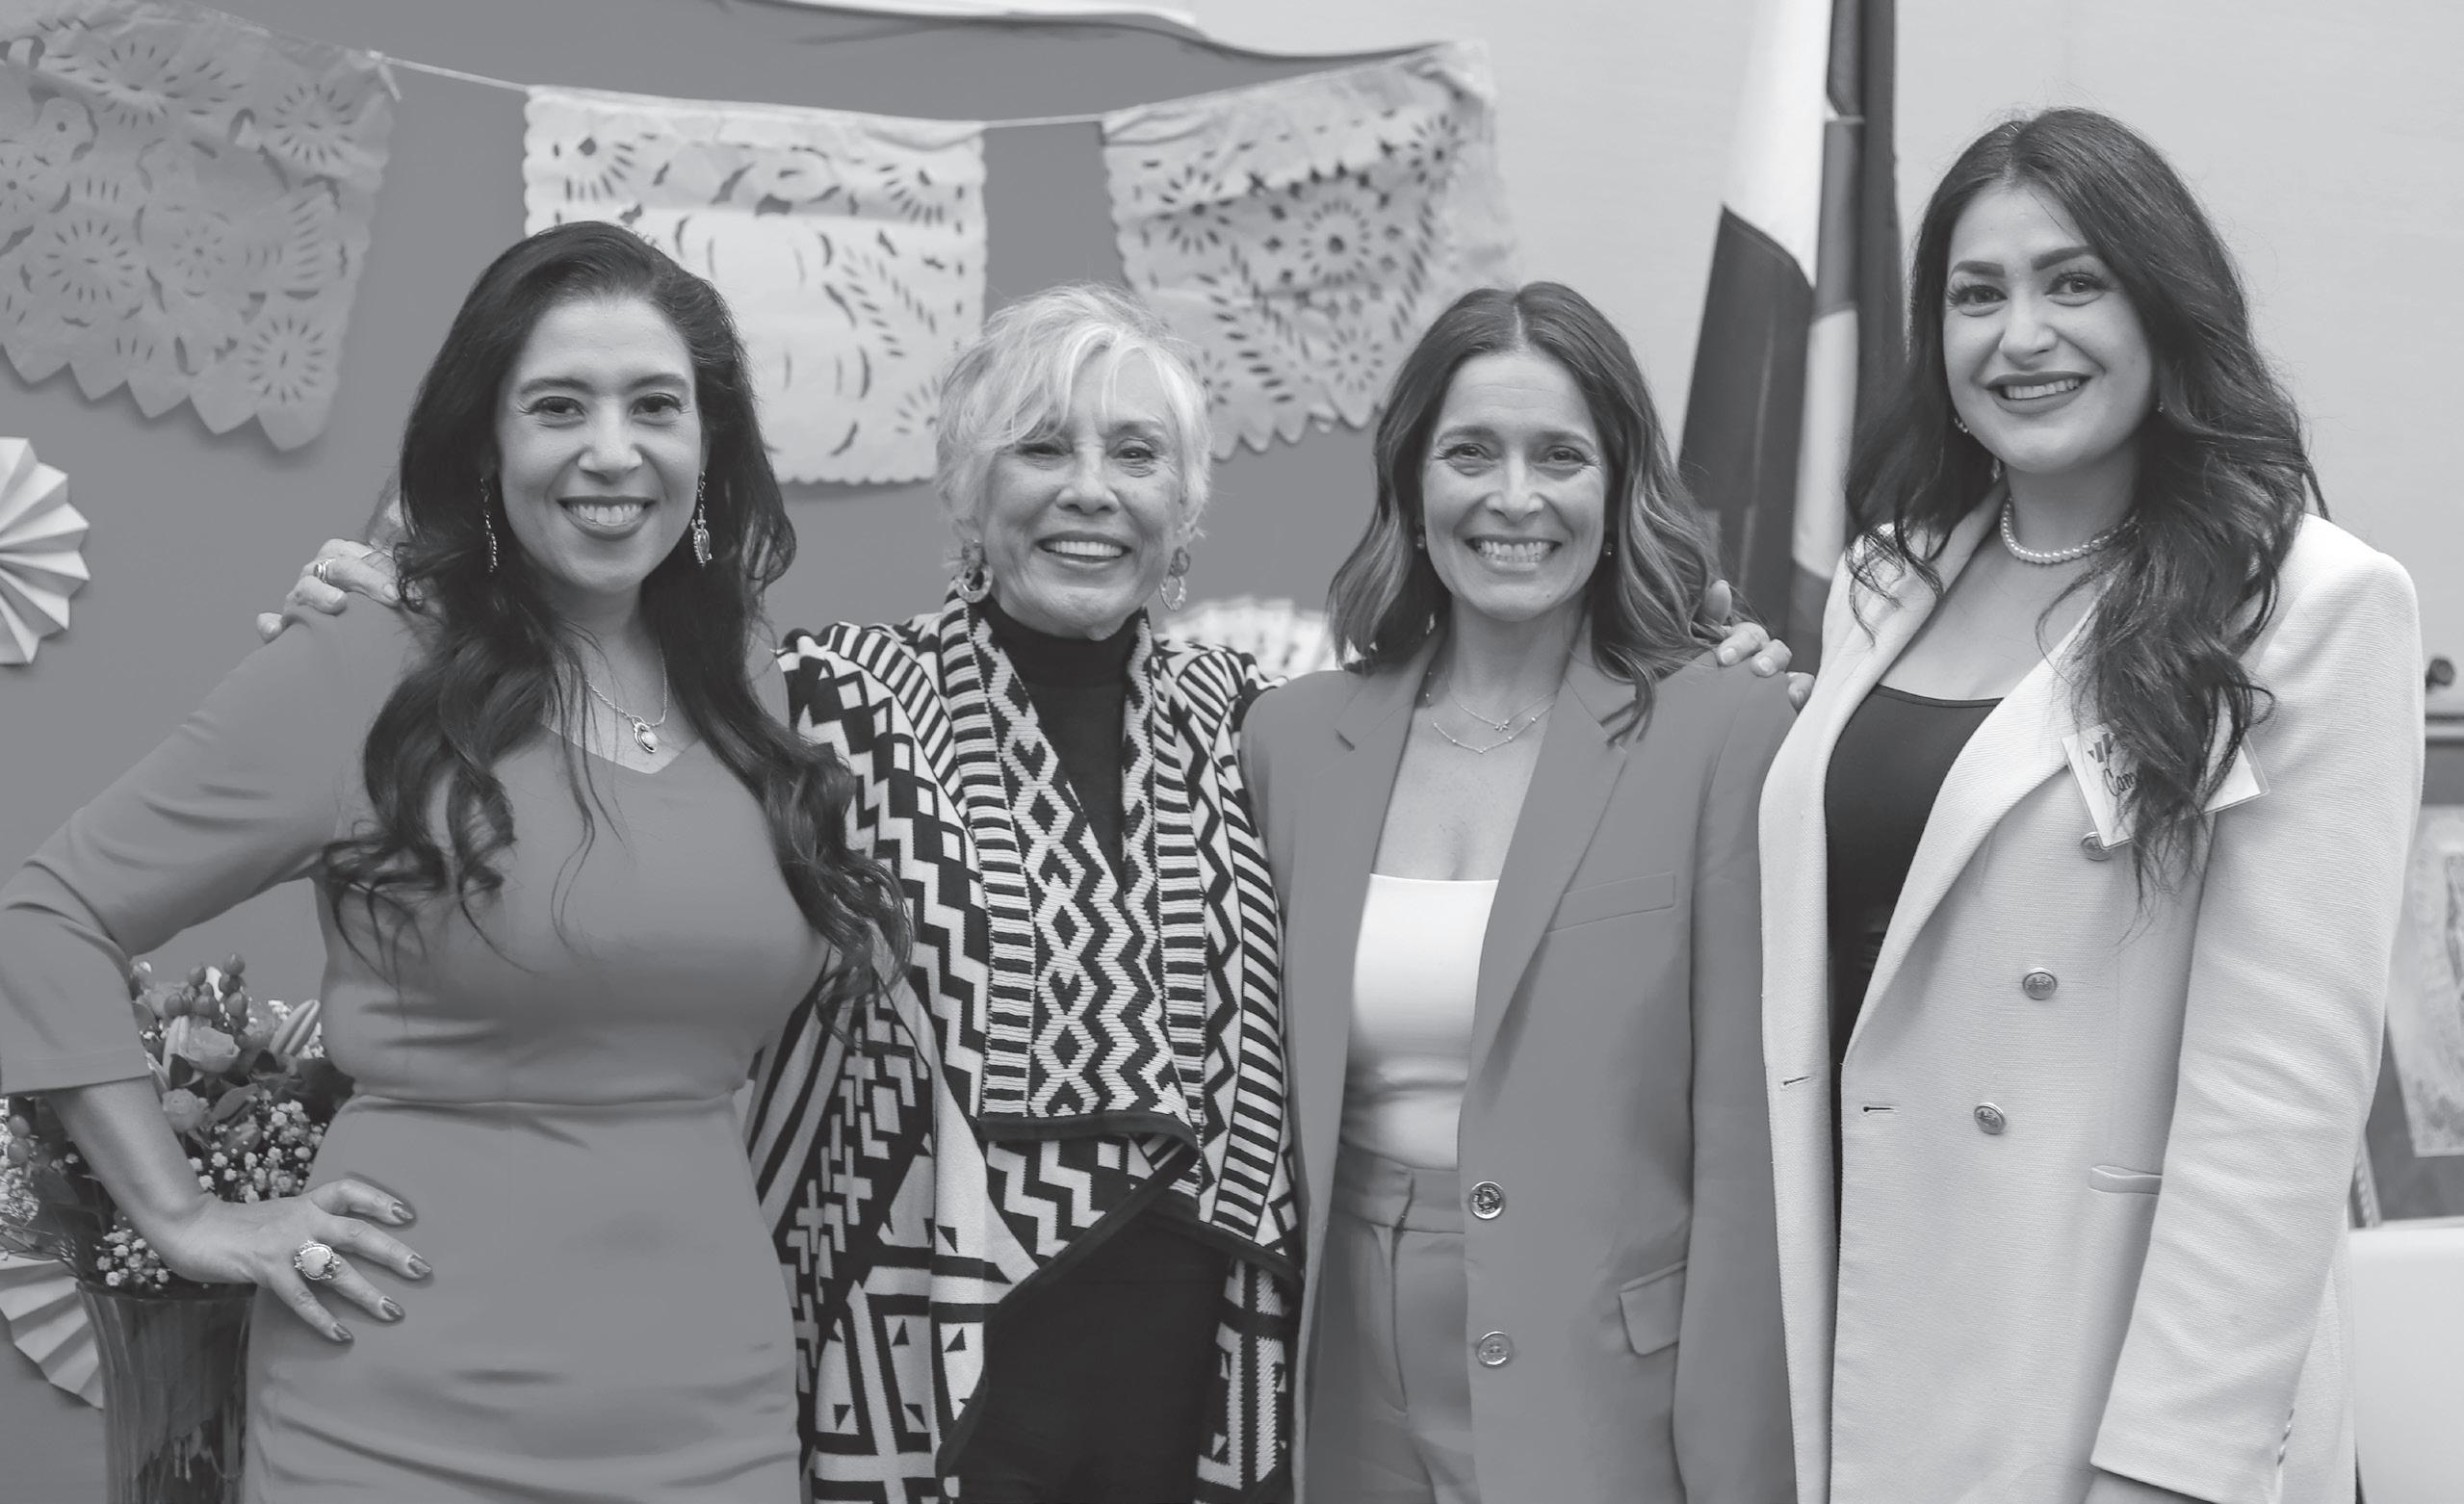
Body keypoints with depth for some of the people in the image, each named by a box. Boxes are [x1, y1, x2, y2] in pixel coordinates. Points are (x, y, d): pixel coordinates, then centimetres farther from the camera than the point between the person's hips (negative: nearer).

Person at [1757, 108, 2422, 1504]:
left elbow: (2283, 1083, -15)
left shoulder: (2313, 608, -11)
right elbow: (1822, 957, 9)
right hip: (1859, 1339, 5)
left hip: (2099, 1373, -5)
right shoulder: (1888, 582, 6)